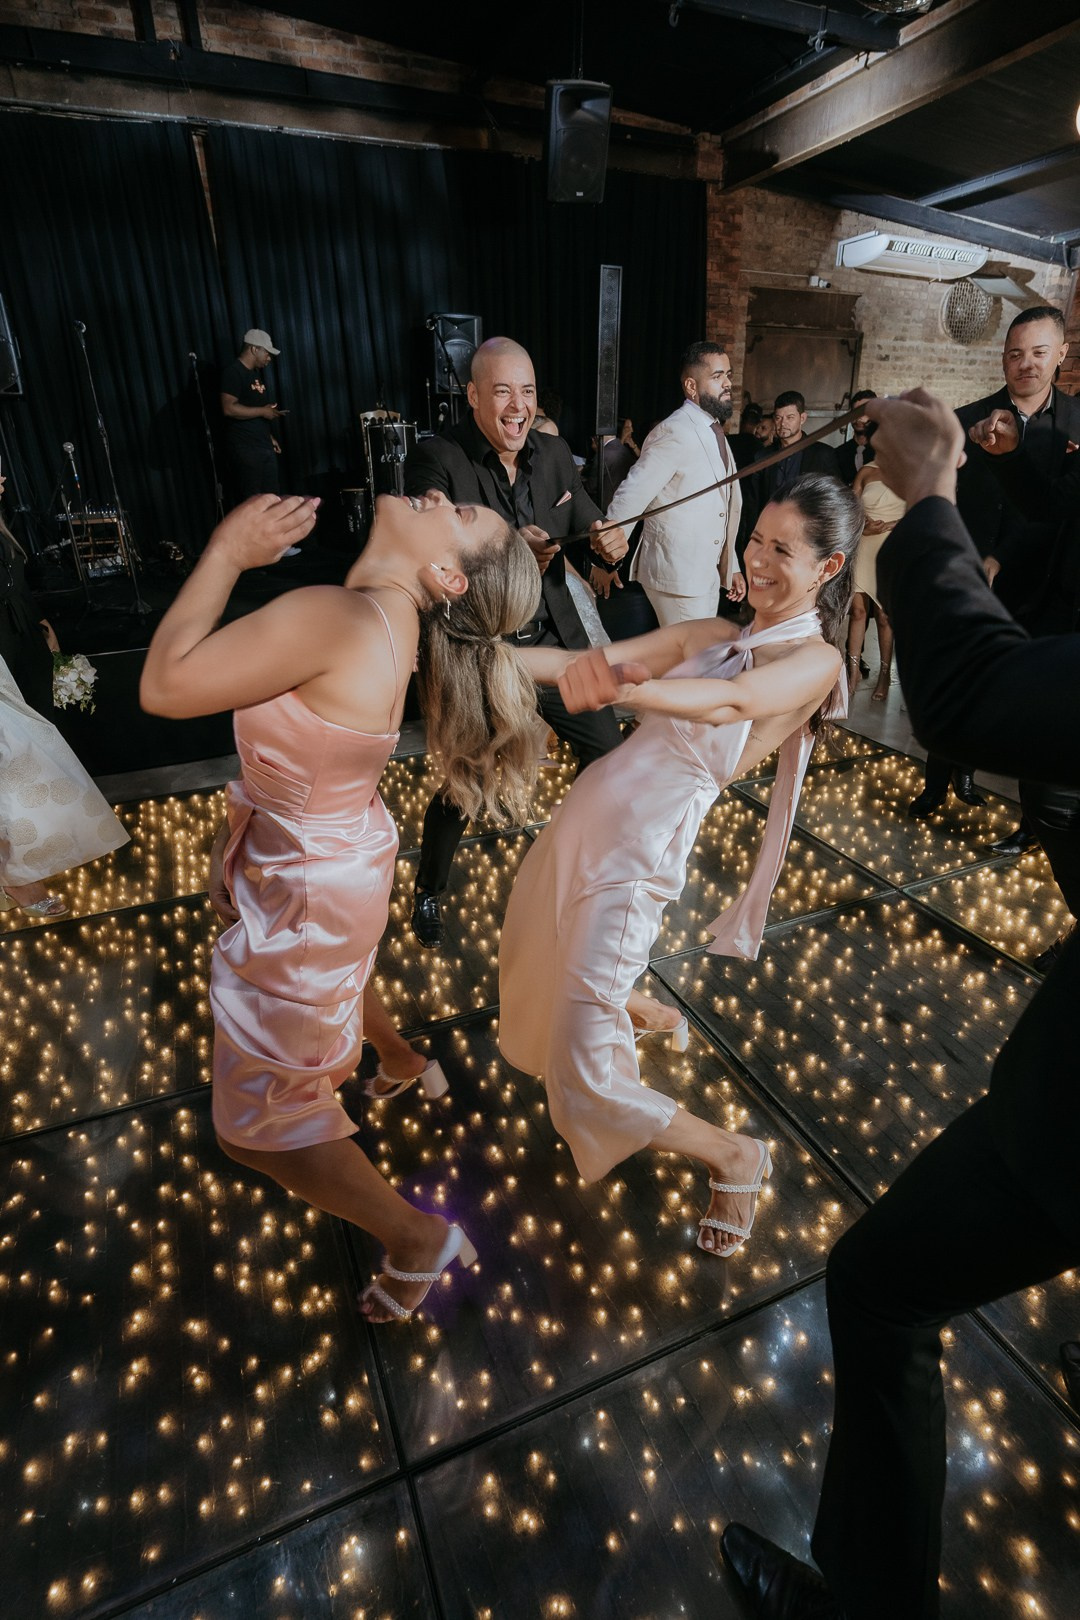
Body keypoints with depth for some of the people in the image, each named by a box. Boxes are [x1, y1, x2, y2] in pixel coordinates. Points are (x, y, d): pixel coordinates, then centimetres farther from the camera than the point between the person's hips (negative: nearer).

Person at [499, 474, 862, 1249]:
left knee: (584, 1090, -4)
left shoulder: (817, 660, -7)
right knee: (536, 965, 27)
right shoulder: (709, 635, 11)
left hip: (640, 851, -7)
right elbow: (587, 660, 3)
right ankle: (657, 1016, 52)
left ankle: (737, 1158, 23)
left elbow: (731, 703, -28)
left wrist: (622, 686, -47)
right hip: (587, 811, 7)